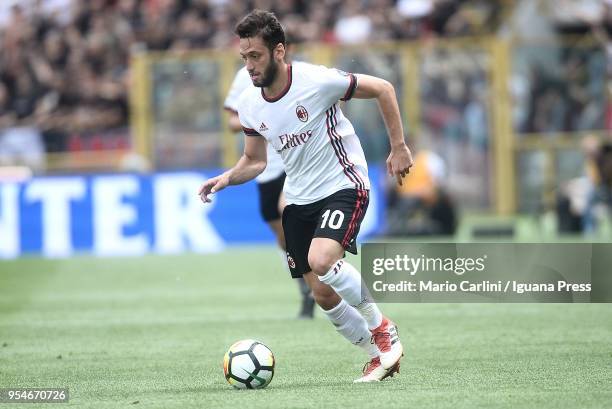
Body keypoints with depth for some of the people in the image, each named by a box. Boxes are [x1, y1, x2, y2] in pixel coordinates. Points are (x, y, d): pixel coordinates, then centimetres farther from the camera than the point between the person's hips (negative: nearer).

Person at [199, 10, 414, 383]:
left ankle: (382, 328, -7)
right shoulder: (250, 104, -2)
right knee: (323, 295, 3)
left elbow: (382, 89, -8)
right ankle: (379, 355, 24)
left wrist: (398, 147, -7)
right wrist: (226, 178, -7)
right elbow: (255, 161, 13)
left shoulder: (316, 80, -20)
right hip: (299, 199, 7)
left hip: (344, 186, -6)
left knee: (321, 260, -30)